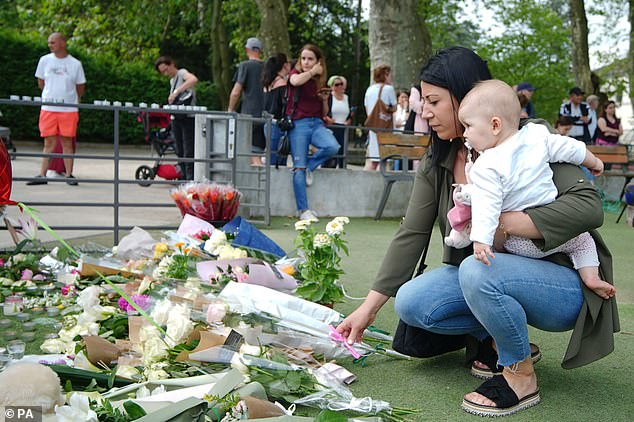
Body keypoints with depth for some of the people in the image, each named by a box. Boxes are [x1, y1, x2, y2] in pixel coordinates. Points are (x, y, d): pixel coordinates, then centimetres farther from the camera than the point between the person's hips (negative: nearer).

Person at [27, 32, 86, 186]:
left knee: (67, 142, 2)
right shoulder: (44, 60, 5)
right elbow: (41, 82, 16)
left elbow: (80, 87, 11)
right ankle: (42, 175, 6)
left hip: (69, 109, -1)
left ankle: (69, 175, 8)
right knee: (49, 143, 2)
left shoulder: (75, 64, 0)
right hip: (48, 108, 1)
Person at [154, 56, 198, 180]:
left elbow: (194, 79, -28)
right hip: (176, 118, 9)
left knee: (188, 151, -9)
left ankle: (191, 179, -7)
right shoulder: (172, 80, 21)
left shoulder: (182, 73, -5)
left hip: (188, 118, -9)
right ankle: (184, 178, 17)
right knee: (179, 151, 10)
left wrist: (176, 92, -31)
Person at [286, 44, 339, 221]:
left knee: (333, 147, -27)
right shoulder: (296, 73, 5)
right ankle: (303, 210, 2)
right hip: (298, 124, -4)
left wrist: (325, 100, 1)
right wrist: (313, 72, -9)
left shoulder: (320, 82, 15)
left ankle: (310, 165, 3)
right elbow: (295, 81, -24)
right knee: (299, 168, -7)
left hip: (317, 123, 4)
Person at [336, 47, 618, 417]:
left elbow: (588, 206, -27)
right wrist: (369, 307, -4)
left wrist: (503, 223, -32)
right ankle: (494, 338, 6)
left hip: (561, 285, -6)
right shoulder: (437, 163, 2)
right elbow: (411, 234, -1)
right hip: (477, 276, 6)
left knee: (478, 268, -35)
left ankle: (520, 374, -12)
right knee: (410, 302, -17)